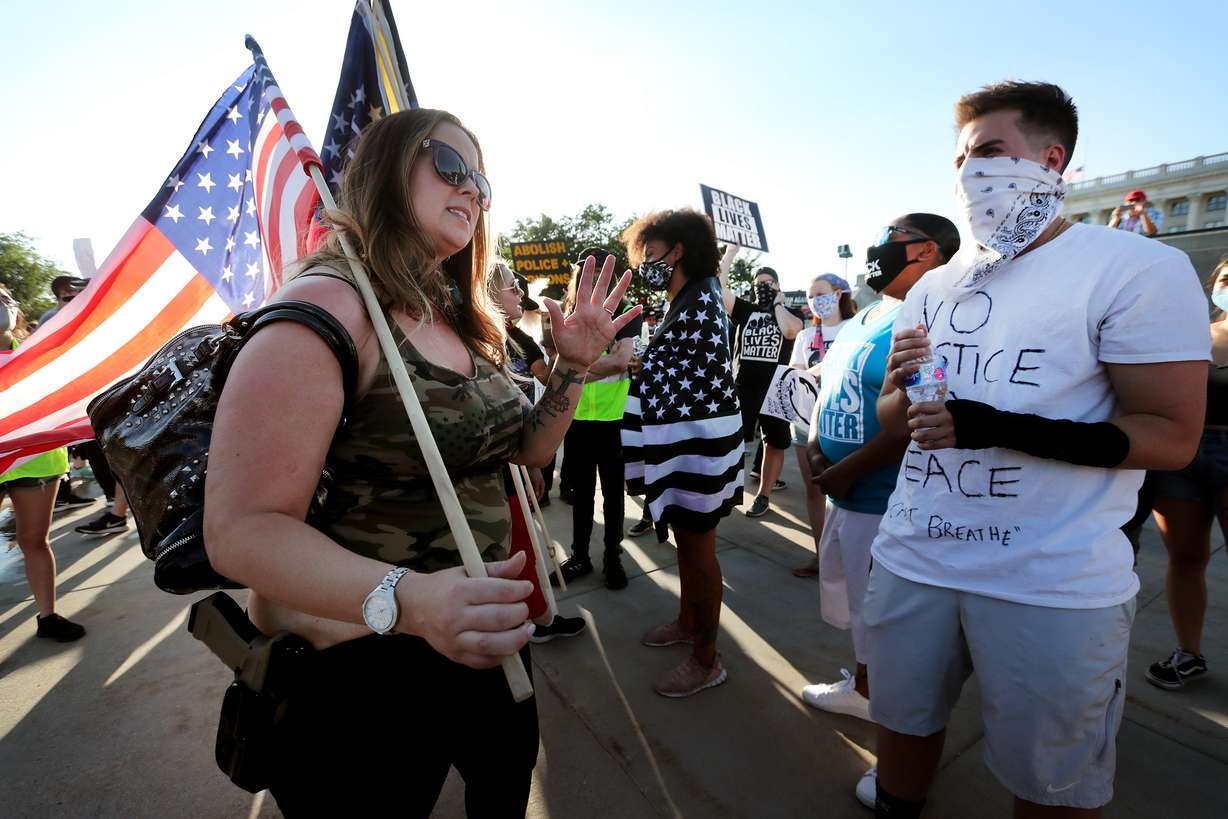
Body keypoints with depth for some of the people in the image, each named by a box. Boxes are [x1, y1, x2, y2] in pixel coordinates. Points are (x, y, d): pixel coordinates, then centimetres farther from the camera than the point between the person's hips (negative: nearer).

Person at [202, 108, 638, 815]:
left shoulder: (463, 319, 6)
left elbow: (527, 450, 12)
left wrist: (575, 364, -2)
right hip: (361, 672, -7)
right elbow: (244, 528, -24)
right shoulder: (326, 307, -19)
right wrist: (408, 600, -39)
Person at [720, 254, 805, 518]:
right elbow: (718, 287, -1)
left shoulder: (790, 313, 7)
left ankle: (763, 495, 20)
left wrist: (778, 303, -5)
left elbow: (791, 330, -18)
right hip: (743, 387, 0)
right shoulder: (745, 309, 10)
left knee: (775, 444, 7)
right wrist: (729, 254, 2)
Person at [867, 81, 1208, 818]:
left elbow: (1172, 437, -12)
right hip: (913, 558, 5)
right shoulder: (933, 287, 10)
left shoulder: (1138, 268, -8)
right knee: (904, 723, 21)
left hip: (1054, 586, -5)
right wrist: (901, 388, -10)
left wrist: (999, 428, -24)